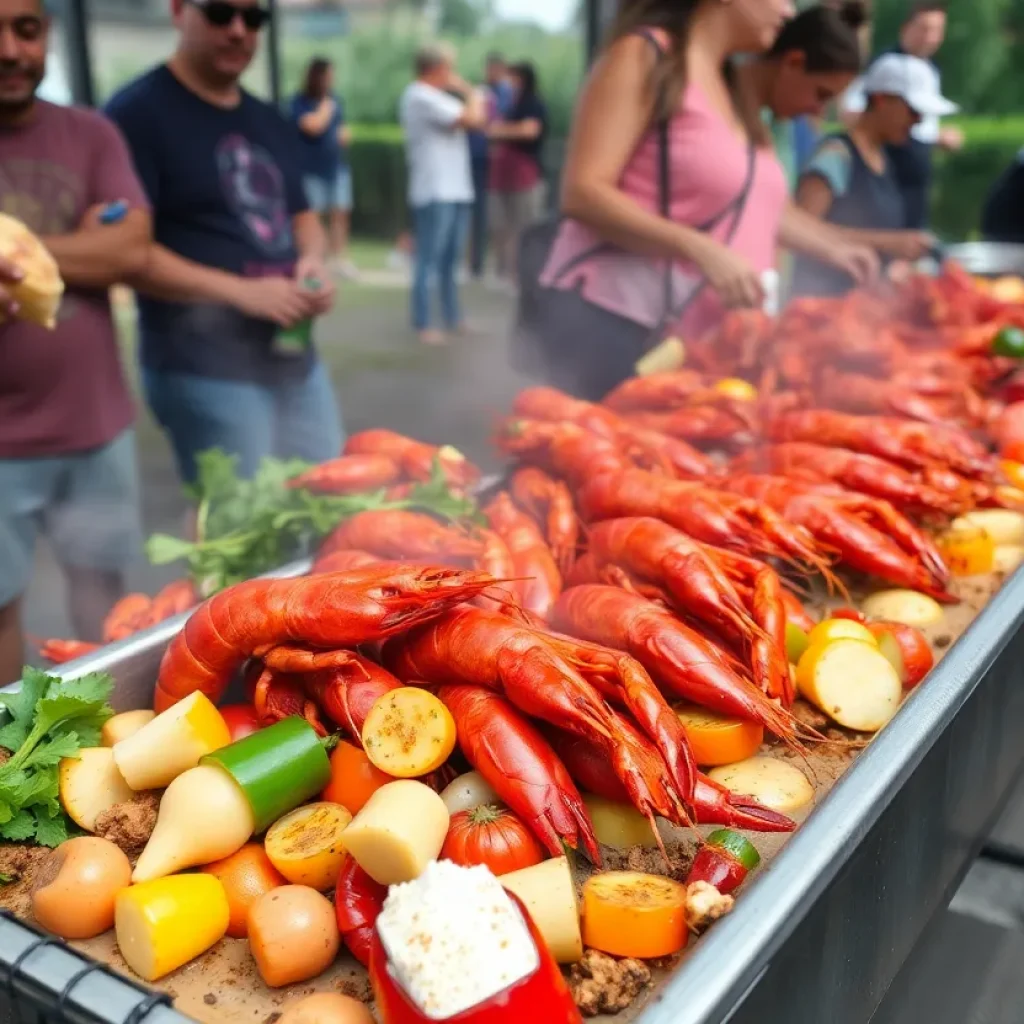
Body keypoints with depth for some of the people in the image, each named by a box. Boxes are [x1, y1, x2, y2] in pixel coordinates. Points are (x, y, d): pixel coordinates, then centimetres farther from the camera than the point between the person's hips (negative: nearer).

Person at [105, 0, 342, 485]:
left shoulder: (272, 123, 16)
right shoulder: (137, 112, -8)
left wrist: (313, 259, -1)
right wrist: (241, 292, -23)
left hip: (295, 359, 8)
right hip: (204, 370, -7)